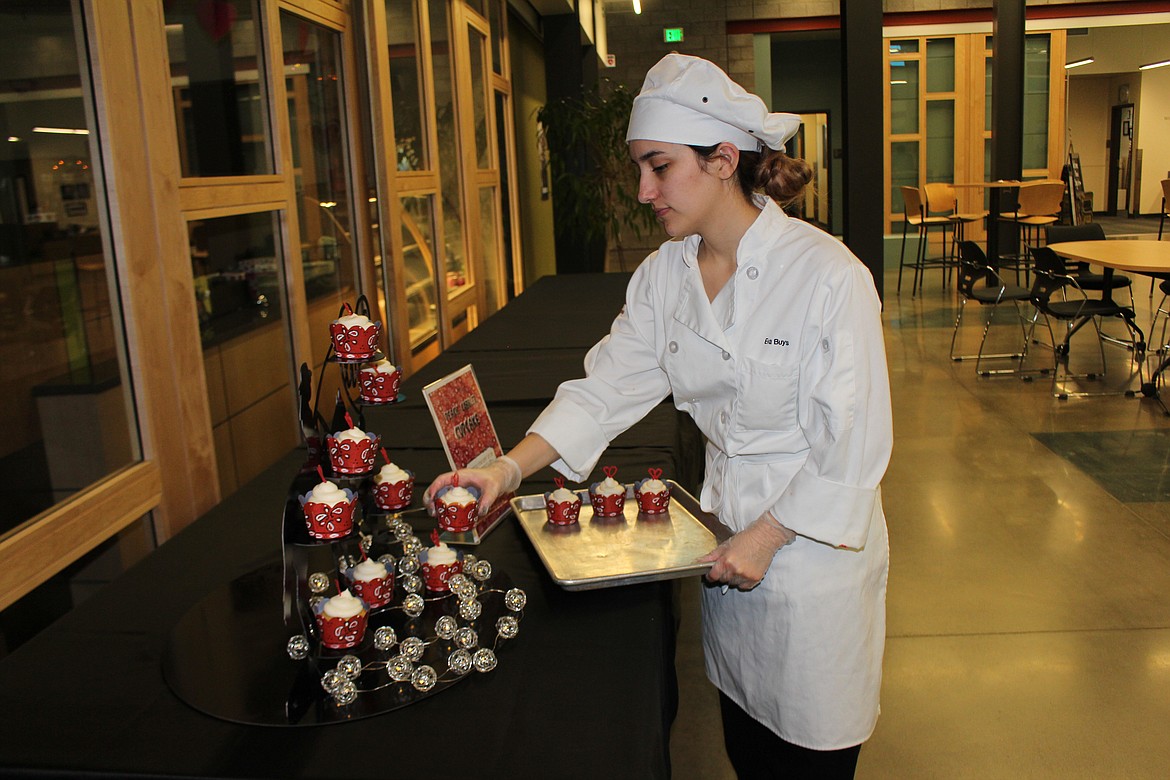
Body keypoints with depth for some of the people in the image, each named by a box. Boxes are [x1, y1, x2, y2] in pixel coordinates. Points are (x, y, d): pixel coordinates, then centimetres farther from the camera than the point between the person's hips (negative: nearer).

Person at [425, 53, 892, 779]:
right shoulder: (665, 275, -2)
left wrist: (766, 536, -15)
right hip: (729, 537, 5)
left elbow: (853, 444, -18)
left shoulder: (828, 275, -21)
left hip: (813, 537, -5)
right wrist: (510, 468, -12)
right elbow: (608, 386, -2)